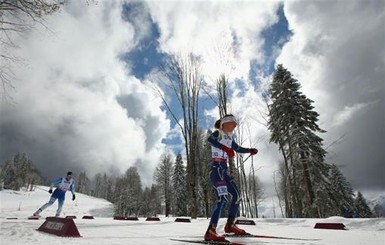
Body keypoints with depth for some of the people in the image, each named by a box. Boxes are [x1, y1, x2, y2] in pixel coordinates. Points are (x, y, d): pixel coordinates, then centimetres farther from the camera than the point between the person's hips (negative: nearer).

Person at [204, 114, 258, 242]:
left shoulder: (229, 138, 20)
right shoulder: (217, 133, -3)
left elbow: (237, 148, 33)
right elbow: (210, 139, -26)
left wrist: (250, 150, 18)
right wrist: (226, 148, -38)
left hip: (224, 170, 9)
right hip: (216, 168, -9)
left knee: (236, 195, 11)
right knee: (222, 198, -23)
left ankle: (230, 224, 25)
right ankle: (210, 231, -25)